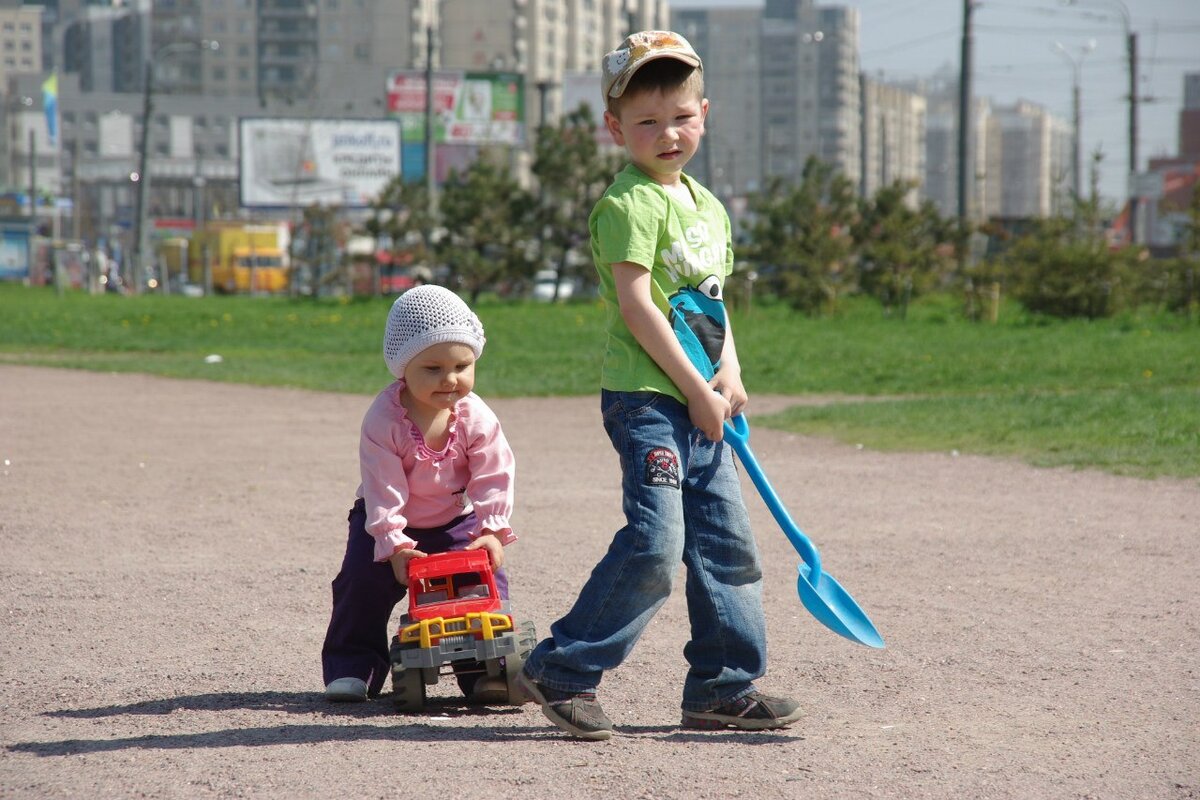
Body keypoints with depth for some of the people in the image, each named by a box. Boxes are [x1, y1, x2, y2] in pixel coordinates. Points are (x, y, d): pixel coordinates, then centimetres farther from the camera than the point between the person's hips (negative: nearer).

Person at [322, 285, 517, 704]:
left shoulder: (476, 418, -19)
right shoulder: (383, 420, -26)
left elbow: (493, 478, -14)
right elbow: (382, 488, -26)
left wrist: (492, 531, -25)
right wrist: (394, 544, -32)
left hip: (456, 521, 1)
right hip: (391, 523, -1)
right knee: (364, 579, -15)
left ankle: (485, 668, -4)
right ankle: (353, 667, 2)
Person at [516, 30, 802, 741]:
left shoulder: (708, 206, 17)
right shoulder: (630, 204, -10)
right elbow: (636, 305, -17)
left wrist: (729, 373, 3)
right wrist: (695, 389, -16)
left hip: (701, 405, 9)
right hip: (646, 398, -9)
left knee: (727, 545, 9)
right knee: (655, 542, -17)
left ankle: (723, 688, 18)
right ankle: (561, 671, -8)